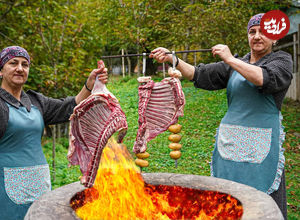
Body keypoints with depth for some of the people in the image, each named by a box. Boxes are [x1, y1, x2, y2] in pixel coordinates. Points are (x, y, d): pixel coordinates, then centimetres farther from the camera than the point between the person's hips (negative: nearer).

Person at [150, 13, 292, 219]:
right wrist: (172, 59, -4)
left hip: (260, 144, -4)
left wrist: (230, 59, -14)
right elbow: (199, 75, 8)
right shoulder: (233, 65, 15)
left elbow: (265, 79, -17)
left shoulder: (282, 60, 4)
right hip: (229, 140, 4)